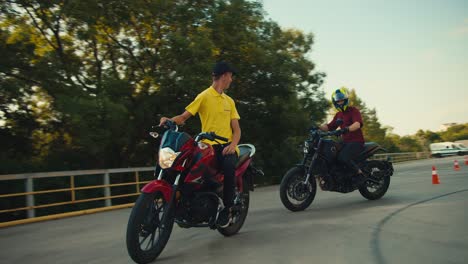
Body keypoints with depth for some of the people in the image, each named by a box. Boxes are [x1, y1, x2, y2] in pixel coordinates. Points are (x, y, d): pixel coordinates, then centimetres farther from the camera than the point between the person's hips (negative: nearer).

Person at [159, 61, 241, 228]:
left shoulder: (229, 101, 20)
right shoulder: (204, 96, 6)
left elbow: (236, 129, 13)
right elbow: (184, 117, -3)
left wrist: (233, 144, -7)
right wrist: (169, 120, -24)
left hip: (226, 145, 2)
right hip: (209, 144, -2)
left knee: (229, 165, -31)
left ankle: (227, 208, -13)